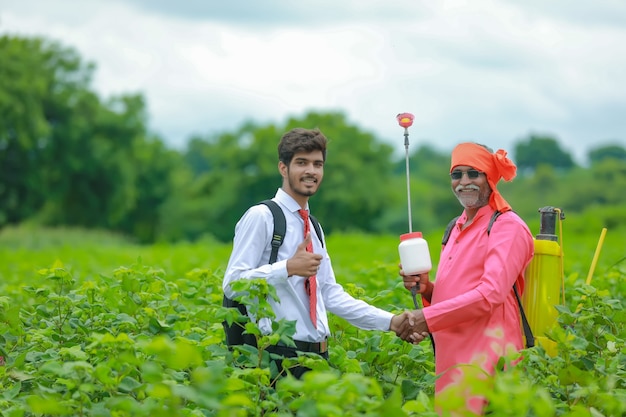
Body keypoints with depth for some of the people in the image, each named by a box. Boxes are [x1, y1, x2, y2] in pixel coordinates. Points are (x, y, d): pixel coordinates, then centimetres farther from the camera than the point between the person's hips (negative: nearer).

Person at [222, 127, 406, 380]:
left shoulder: (314, 228, 18)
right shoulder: (261, 217, -6)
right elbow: (233, 284, -13)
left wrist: (389, 321, 11)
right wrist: (288, 268, -23)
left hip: (318, 353, 7)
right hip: (277, 355, -7)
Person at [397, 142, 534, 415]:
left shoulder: (507, 227, -8)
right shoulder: (458, 228, 17)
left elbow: (491, 293, -19)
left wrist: (427, 318, -19)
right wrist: (426, 288, 1)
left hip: (486, 353, -8)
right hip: (452, 354, 8)